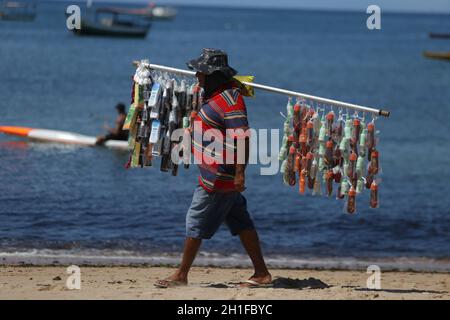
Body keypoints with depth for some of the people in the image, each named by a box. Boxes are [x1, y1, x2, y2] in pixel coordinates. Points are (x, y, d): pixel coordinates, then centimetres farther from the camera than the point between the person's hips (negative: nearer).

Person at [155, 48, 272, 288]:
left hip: (217, 178, -11)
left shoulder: (229, 100, -20)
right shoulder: (216, 95, 13)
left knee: (196, 221, -2)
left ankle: (181, 275, 7)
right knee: (240, 222, 11)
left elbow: (243, 137, -26)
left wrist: (239, 173, -29)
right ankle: (261, 273, 15)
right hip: (224, 178, 11)